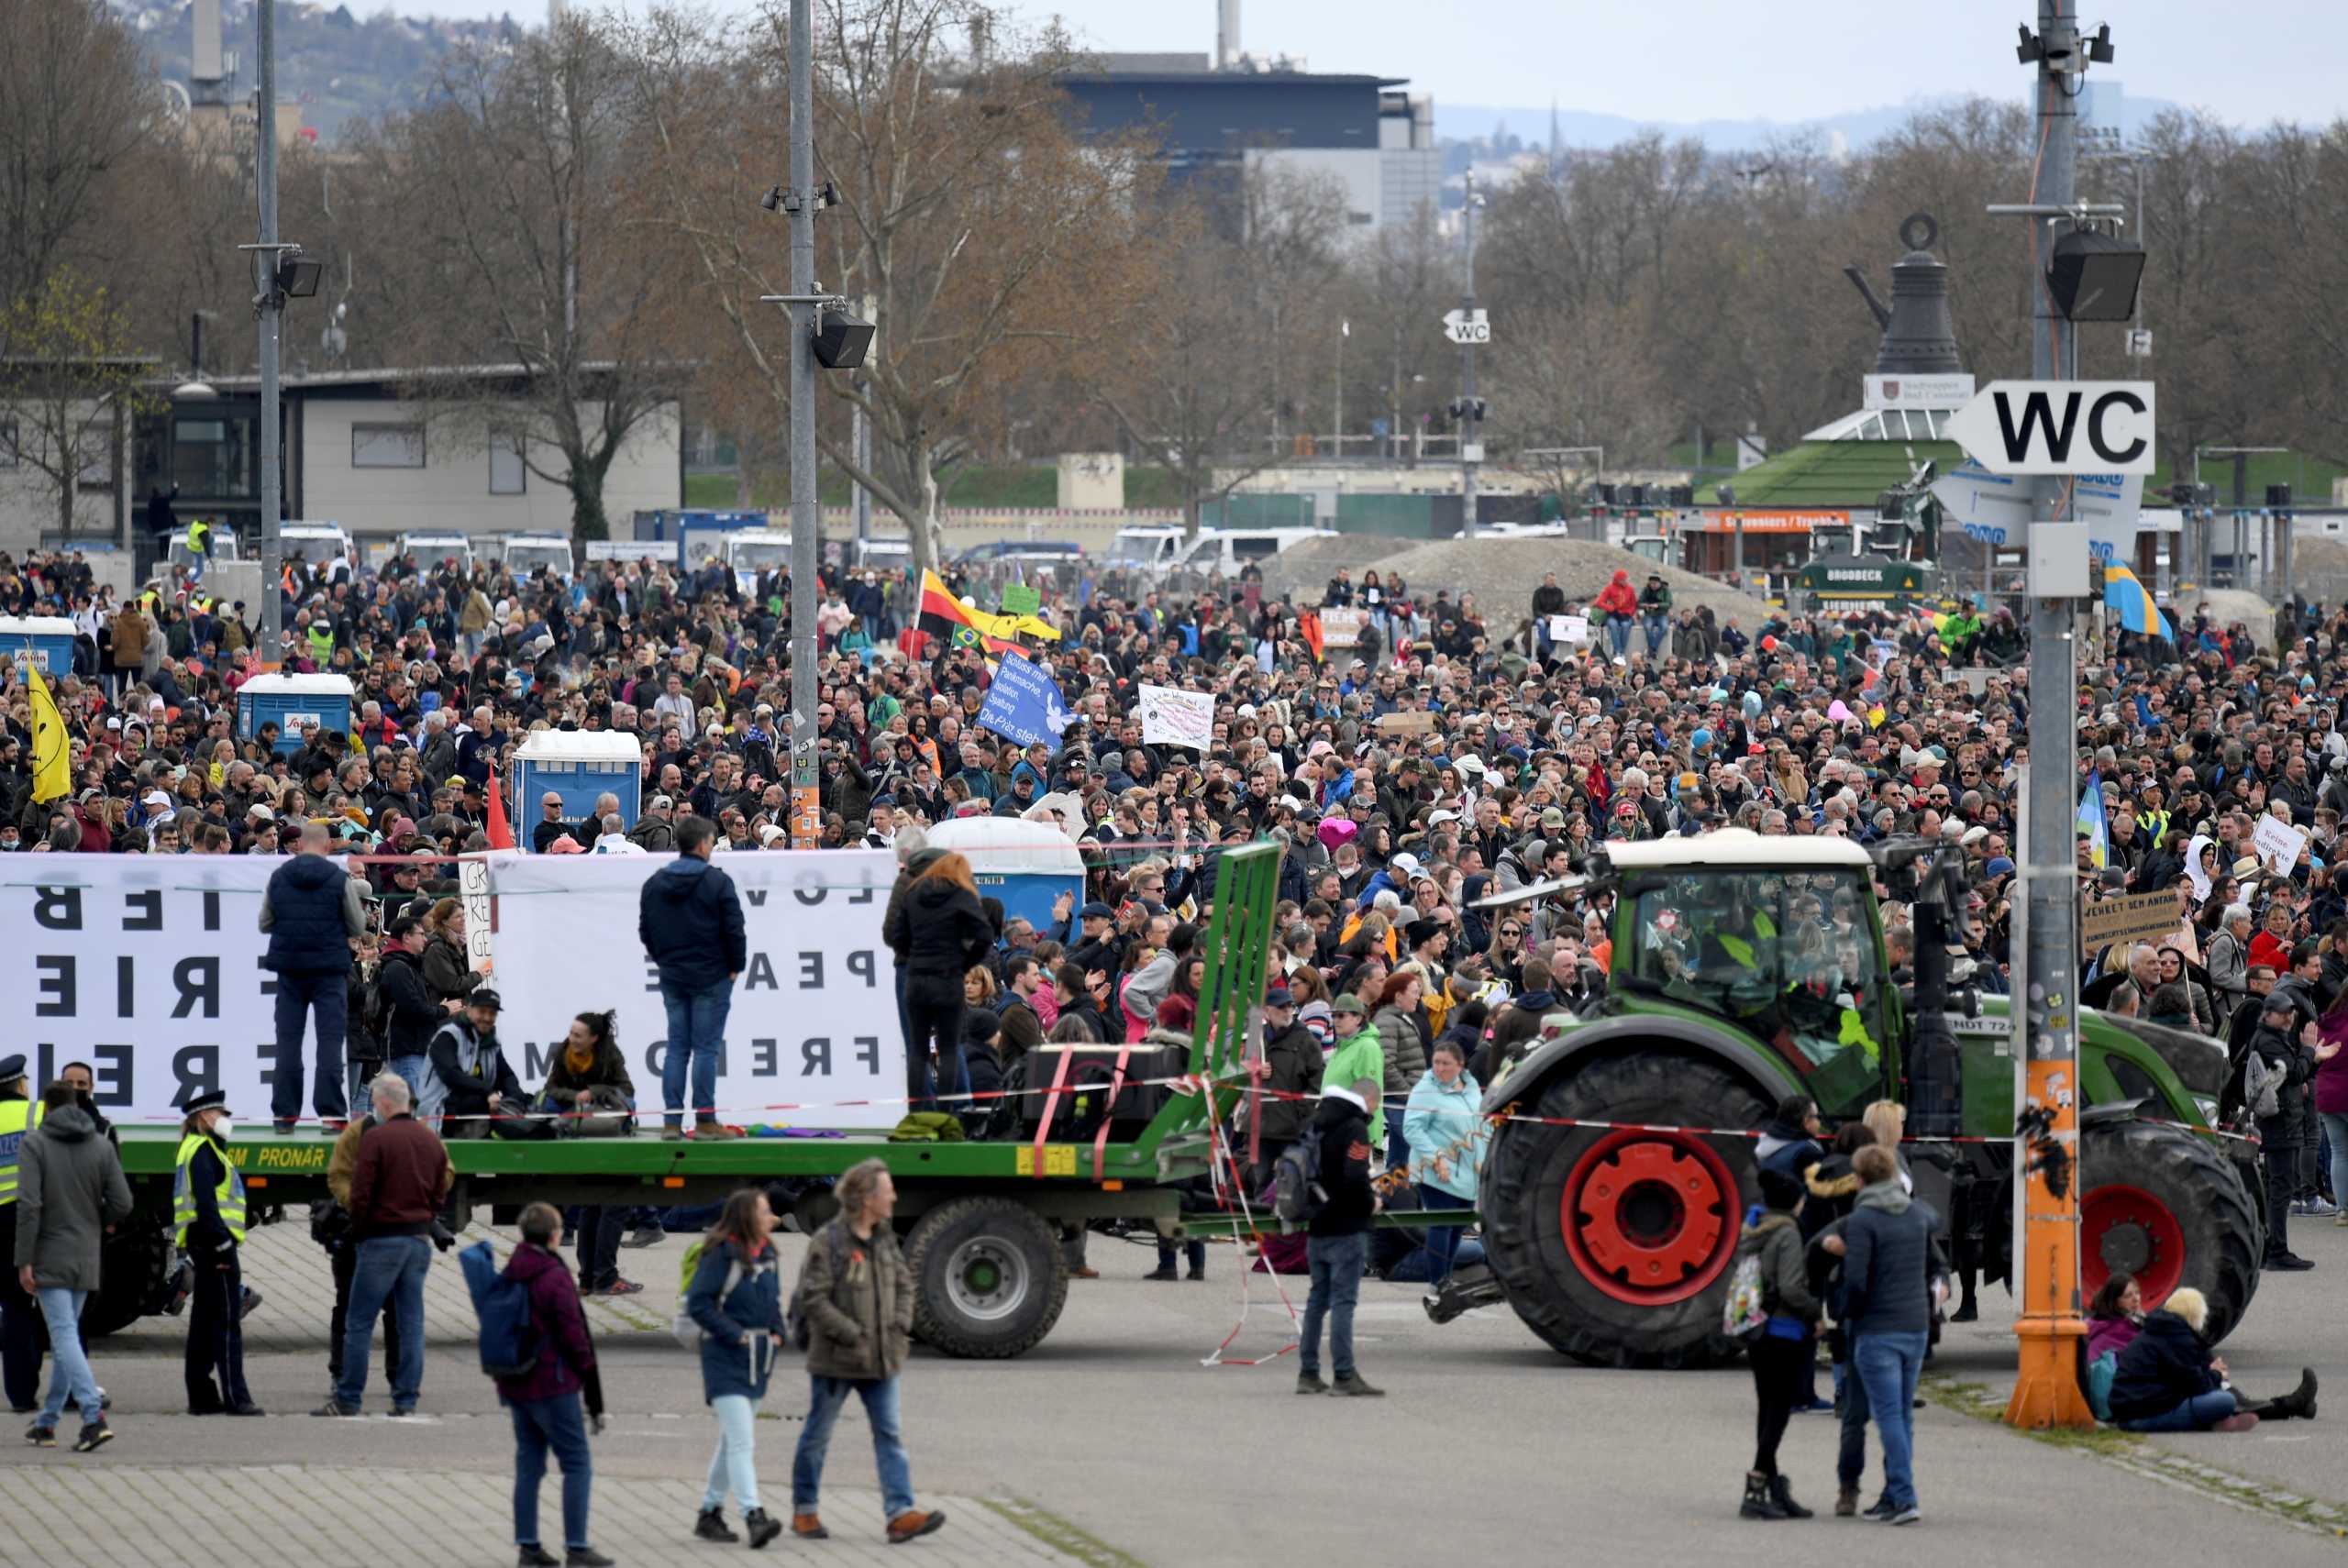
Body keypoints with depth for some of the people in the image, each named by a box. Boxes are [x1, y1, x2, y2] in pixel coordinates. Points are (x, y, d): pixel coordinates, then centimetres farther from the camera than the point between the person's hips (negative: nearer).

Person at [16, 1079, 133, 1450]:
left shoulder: (34, 1143, -7)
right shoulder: (101, 1145, 4)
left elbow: (28, 1205, -14)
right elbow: (122, 1203, -1)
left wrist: (24, 1261, -12)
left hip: (49, 1259, -5)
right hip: (86, 1259, 5)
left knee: (65, 1336, -10)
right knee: (66, 1337, 15)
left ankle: (94, 1416, -25)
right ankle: (47, 1423, 20)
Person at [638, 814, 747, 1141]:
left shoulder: (654, 884, 5)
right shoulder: (717, 882, -12)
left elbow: (645, 931, 11)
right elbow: (734, 930, -11)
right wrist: (736, 967, 1)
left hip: (672, 978, 5)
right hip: (711, 977, -5)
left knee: (676, 1048, 8)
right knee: (706, 1048, -2)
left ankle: (672, 1121, 5)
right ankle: (705, 1120, -2)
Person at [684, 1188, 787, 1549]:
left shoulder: (767, 1255, 11)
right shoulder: (721, 1255, -13)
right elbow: (698, 1303, -16)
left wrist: (777, 1333, 4)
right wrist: (736, 1334, -19)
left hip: (757, 1360, 8)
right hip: (725, 1359, -8)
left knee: (733, 1441, 15)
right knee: (741, 1441, -16)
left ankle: (710, 1514, 24)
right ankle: (753, 1518, -23)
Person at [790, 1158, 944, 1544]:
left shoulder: (885, 1238, 8)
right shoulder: (828, 1241, -13)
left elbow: (904, 1284, 18)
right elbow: (812, 1298, -18)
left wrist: (901, 1327, 1)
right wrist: (852, 1335, -19)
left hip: (880, 1359, 6)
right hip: (835, 1359, -6)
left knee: (890, 1435, -3)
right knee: (817, 1435, 7)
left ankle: (900, 1514, -9)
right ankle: (804, 1512, 19)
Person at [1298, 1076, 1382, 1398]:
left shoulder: (1316, 1123, 11)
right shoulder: (1354, 1128, -14)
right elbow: (1355, 1178, -24)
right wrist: (1370, 1203, -6)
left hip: (1316, 1226, 8)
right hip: (1346, 1228, -8)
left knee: (1318, 1299, 14)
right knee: (1343, 1300, -7)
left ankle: (1308, 1373, 16)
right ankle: (1344, 1375, -9)